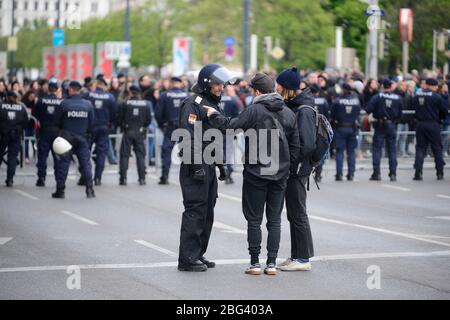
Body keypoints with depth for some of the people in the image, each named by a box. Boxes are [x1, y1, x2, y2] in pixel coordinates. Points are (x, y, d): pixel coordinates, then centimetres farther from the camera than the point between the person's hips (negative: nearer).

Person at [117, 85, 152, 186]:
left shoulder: (125, 104, -6)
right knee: (141, 155, 7)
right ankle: (142, 178, 3)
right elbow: (149, 119, 3)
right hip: (140, 132, 2)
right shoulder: (145, 104, 0)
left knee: (124, 155, 4)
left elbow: (119, 118, -3)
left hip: (127, 132, -2)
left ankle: (123, 178, 0)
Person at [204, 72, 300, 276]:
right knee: (274, 219, 9)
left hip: (256, 174, -4)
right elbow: (295, 146, 8)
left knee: (254, 219, 4)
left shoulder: (254, 111, -12)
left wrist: (213, 115, 3)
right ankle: (271, 263, 7)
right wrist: (288, 168, 15)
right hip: (280, 175, 4)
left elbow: (230, 126, -13)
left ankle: (255, 263, 4)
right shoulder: (288, 114, 5)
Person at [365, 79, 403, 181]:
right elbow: (400, 114, 3)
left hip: (380, 126, -2)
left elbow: (368, 109, -17)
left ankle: (376, 173, -2)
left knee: (377, 149, 3)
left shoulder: (377, 97, -10)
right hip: (392, 126, 3)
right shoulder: (398, 98, 0)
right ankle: (393, 174, 5)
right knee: (392, 150, 8)